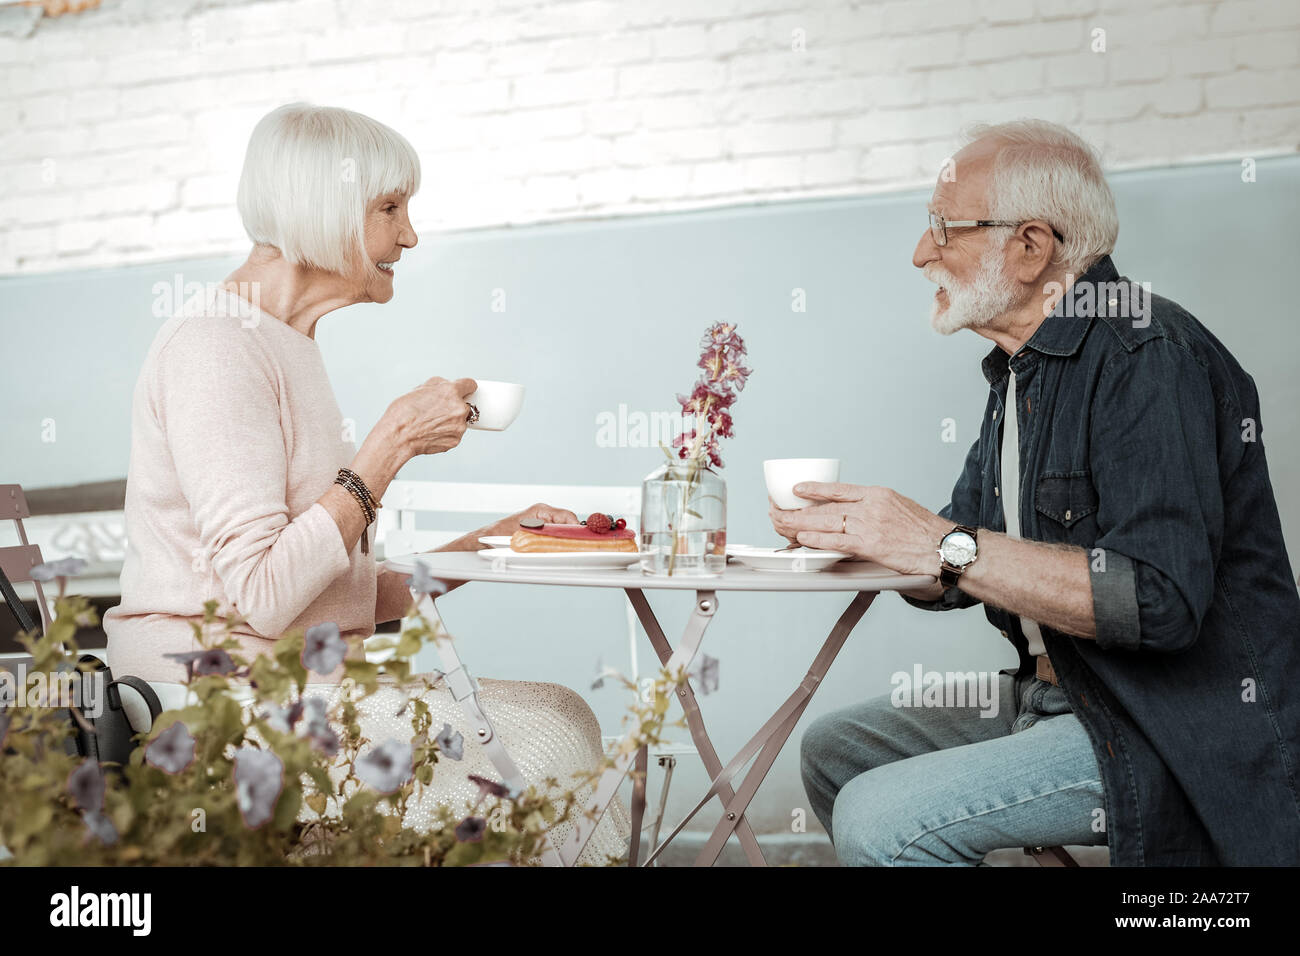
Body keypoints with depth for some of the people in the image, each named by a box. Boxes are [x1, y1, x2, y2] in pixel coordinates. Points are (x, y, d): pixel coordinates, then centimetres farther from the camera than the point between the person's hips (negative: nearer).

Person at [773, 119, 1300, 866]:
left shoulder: (1150, 357, -18)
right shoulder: (1021, 370, 13)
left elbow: (1160, 600, -30)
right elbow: (954, 577, 16)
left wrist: (945, 544, -28)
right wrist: (858, 533, -4)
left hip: (1184, 734, -10)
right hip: (1057, 696, 10)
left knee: (880, 819, -23)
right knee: (835, 749, 12)